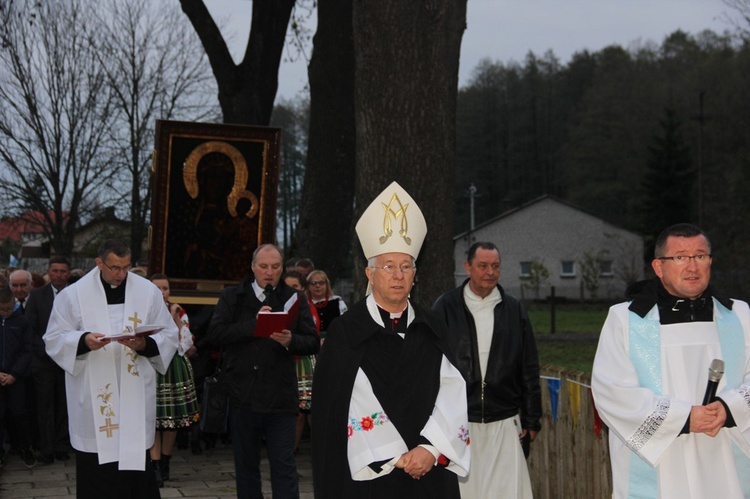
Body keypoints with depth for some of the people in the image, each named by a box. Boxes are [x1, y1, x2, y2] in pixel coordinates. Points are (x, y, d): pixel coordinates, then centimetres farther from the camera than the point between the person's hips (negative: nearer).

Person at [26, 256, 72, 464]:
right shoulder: (37, 295, 4)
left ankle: (61, 447, 14)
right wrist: (44, 351, -5)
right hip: (43, 360, 0)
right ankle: (47, 450, 8)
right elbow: (30, 328, 2)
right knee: (45, 407, 2)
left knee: (64, 406, 5)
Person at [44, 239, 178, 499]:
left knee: (136, 462, 0)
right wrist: (83, 340, -18)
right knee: (95, 468, 0)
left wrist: (145, 344, -16)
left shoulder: (149, 292, 4)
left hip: (135, 395, 1)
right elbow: (54, 339, 1)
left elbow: (169, 335, 5)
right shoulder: (73, 295, 1)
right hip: (93, 396, -1)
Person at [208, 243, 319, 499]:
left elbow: (313, 342, 2)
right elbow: (215, 333, -8)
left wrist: (290, 341, -19)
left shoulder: (295, 299, 6)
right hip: (243, 395, 1)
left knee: (284, 466, -2)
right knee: (246, 464, 13)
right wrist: (253, 324, -17)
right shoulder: (232, 297, 6)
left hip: (280, 398, -1)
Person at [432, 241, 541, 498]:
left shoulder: (514, 309, 7)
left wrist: (531, 420, 7)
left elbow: (529, 369, 10)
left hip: (504, 423, 1)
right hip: (458, 421, -1)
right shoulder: (446, 307, 2)